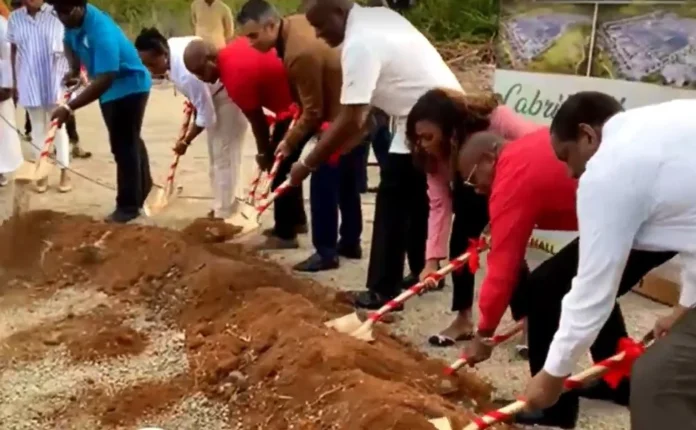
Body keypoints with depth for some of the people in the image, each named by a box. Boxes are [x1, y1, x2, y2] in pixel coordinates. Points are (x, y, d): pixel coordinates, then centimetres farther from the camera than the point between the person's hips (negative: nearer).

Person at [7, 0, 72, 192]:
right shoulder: (14, 18, 2)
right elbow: (14, 51, 7)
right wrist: (14, 82, 5)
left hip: (55, 80, -2)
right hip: (29, 82, 2)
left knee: (59, 127, 8)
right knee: (38, 128, 10)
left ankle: (64, 171, 15)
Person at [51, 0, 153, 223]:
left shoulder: (101, 32, -34)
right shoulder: (73, 21, -8)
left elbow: (104, 81, -41)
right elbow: (69, 43, 16)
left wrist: (69, 108, -43)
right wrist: (74, 70, -4)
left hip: (129, 86, -9)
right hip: (111, 89, 9)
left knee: (123, 146, -7)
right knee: (129, 142, 22)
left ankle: (129, 205, 2)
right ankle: (143, 189, 40)